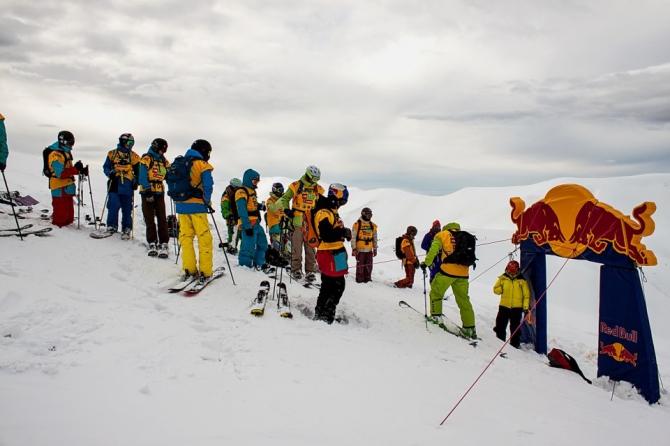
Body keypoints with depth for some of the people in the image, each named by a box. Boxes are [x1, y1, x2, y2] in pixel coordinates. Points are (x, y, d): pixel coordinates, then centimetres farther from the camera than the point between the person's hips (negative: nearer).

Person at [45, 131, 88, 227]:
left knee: (69, 215, 15)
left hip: (68, 189, 10)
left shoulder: (65, 152, 16)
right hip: (60, 190, -10)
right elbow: (61, 173, -23)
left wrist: (81, 171, 7)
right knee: (61, 215, -6)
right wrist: (76, 169, -29)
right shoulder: (56, 154, -15)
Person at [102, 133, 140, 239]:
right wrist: (110, 173, -8)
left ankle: (126, 229, 13)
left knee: (127, 209, 2)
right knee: (113, 206, -11)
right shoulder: (112, 154, 10)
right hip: (114, 185, -1)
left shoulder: (134, 156, 13)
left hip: (127, 187, 1)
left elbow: (138, 172, 15)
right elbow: (106, 167, 13)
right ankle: (112, 226, 5)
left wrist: (136, 181, -1)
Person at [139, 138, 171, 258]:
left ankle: (163, 243, 1)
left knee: (162, 218, -2)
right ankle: (152, 243, 9)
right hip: (148, 192, -4)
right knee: (150, 219, 2)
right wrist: (148, 190, -18)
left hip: (159, 192, 4)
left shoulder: (164, 161, 13)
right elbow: (143, 177, -11)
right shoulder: (146, 159, -4)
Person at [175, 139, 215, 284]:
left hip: (181, 205, 6)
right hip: (196, 206, -6)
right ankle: (205, 272, -3)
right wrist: (208, 203, -3)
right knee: (204, 238, -1)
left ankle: (189, 269, 10)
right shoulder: (203, 165, -5)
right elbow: (207, 187, -13)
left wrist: (179, 201, 16)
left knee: (186, 237, 10)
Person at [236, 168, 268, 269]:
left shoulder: (252, 191, 20)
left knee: (262, 244, 17)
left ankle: (258, 264, 28)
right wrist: (247, 226, -24)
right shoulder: (241, 192, -11)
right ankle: (244, 266, 0)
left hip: (256, 224, 10)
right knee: (249, 247, -11)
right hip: (248, 224, -10)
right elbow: (242, 211, -19)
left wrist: (259, 206, 2)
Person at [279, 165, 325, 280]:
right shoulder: (296, 186, -1)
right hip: (297, 221, -3)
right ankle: (296, 269, 8)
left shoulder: (318, 189, 10)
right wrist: (287, 210, -9)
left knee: (310, 248, 4)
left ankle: (310, 270, 10)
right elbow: (285, 199, 5)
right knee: (297, 247, 0)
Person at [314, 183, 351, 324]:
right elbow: (326, 235, -27)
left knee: (328, 286, 17)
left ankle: (320, 314, 28)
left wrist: (343, 232, 5)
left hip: (334, 253, 11)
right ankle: (325, 317, -4)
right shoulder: (325, 213, -17)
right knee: (337, 287, -8)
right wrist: (344, 232, -17)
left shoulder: (331, 212, 17)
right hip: (330, 254, -11)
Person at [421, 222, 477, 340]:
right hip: (463, 273, 4)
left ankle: (436, 315, 17)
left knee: (436, 291, 18)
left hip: (448, 270, -4)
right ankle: (469, 328, 12)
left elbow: (434, 249, -3)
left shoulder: (443, 234, 8)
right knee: (464, 300, 11)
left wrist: (426, 263, 1)